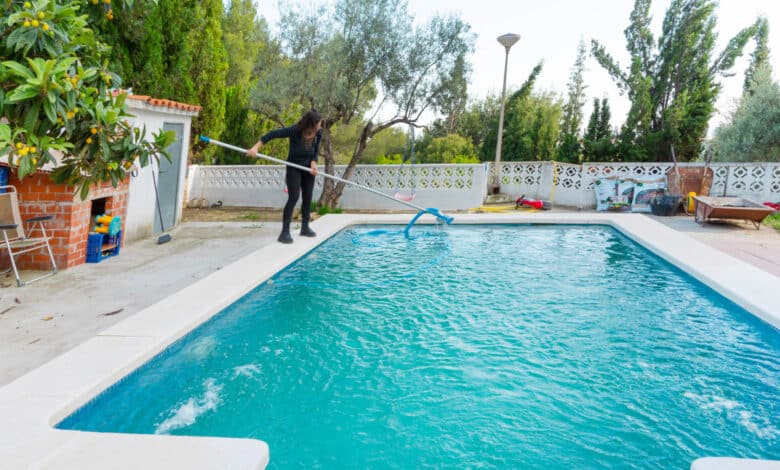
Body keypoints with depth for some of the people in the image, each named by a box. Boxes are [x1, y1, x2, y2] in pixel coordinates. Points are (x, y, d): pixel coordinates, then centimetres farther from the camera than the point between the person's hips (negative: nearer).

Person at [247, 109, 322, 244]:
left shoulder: (318, 134, -10)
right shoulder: (294, 131, -25)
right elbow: (273, 134, -25)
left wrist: (313, 162, -13)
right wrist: (256, 147, -32)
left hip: (308, 168, 5)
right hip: (294, 168, -5)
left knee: (307, 198, 8)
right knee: (293, 197, -15)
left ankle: (305, 227, 22)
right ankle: (285, 232, -13)